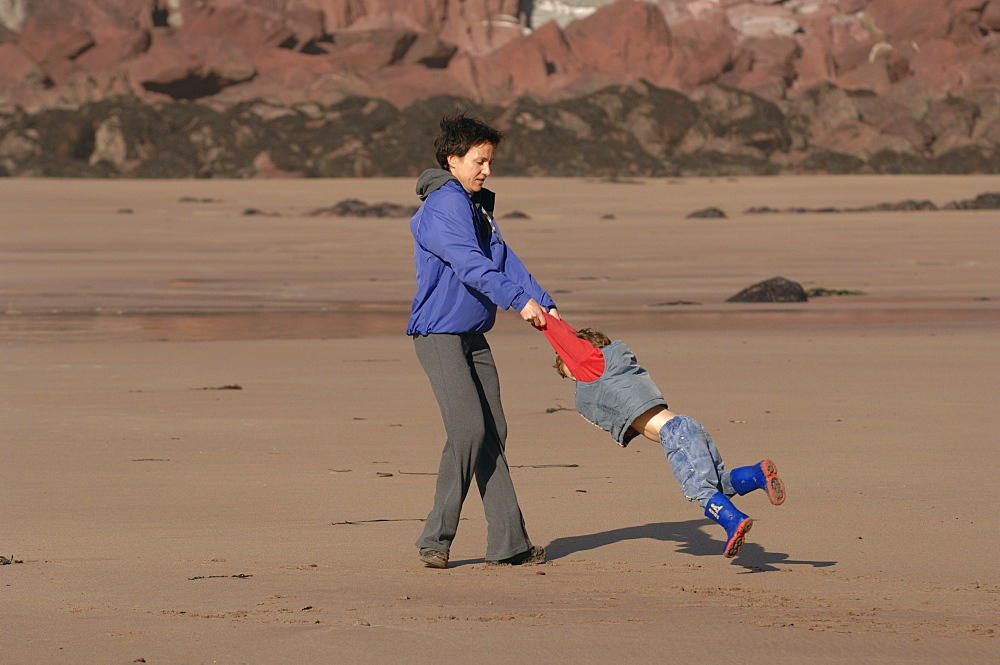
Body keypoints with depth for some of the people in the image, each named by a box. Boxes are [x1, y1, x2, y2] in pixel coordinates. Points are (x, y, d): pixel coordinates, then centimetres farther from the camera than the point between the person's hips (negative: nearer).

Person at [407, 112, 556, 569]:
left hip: (474, 337, 9)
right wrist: (519, 300, -34)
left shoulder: (477, 207, 17)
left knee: (493, 435, 6)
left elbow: (504, 259, 7)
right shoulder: (441, 206, -13)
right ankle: (436, 538, -11)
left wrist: (543, 302, -6)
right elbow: (470, 264, -26)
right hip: (439, 334, -9)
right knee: (469, 429, -18)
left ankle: (508, 542, 8)